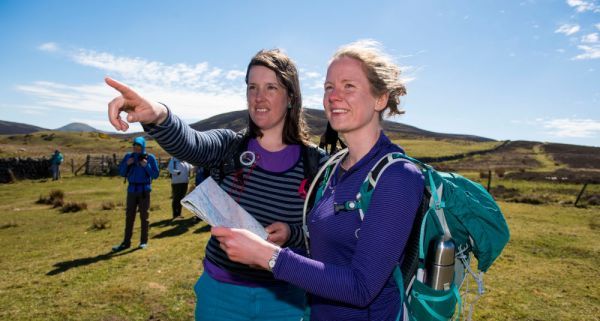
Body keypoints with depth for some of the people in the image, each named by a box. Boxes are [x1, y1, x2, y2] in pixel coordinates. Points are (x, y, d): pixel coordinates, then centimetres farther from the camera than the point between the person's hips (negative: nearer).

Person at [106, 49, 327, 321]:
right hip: (220, 292, 1)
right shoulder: (229, 146, -6)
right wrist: (159, 116, -48)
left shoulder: (316, 162, -9)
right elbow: (187, 143, -28)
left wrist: (292, 234, -22)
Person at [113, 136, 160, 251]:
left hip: (144, 190, -3)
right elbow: (122, 173, 7)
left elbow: (155, 175, -5)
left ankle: (144, 241, 14)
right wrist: (126, 164, -9)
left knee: (144, 216, 4)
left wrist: (146, 166, -17)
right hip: (131, 190, 3)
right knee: (129, 217, 6)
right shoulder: (128, 156, 5)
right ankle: (126, 242, 14)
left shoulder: (150, 158, -3)